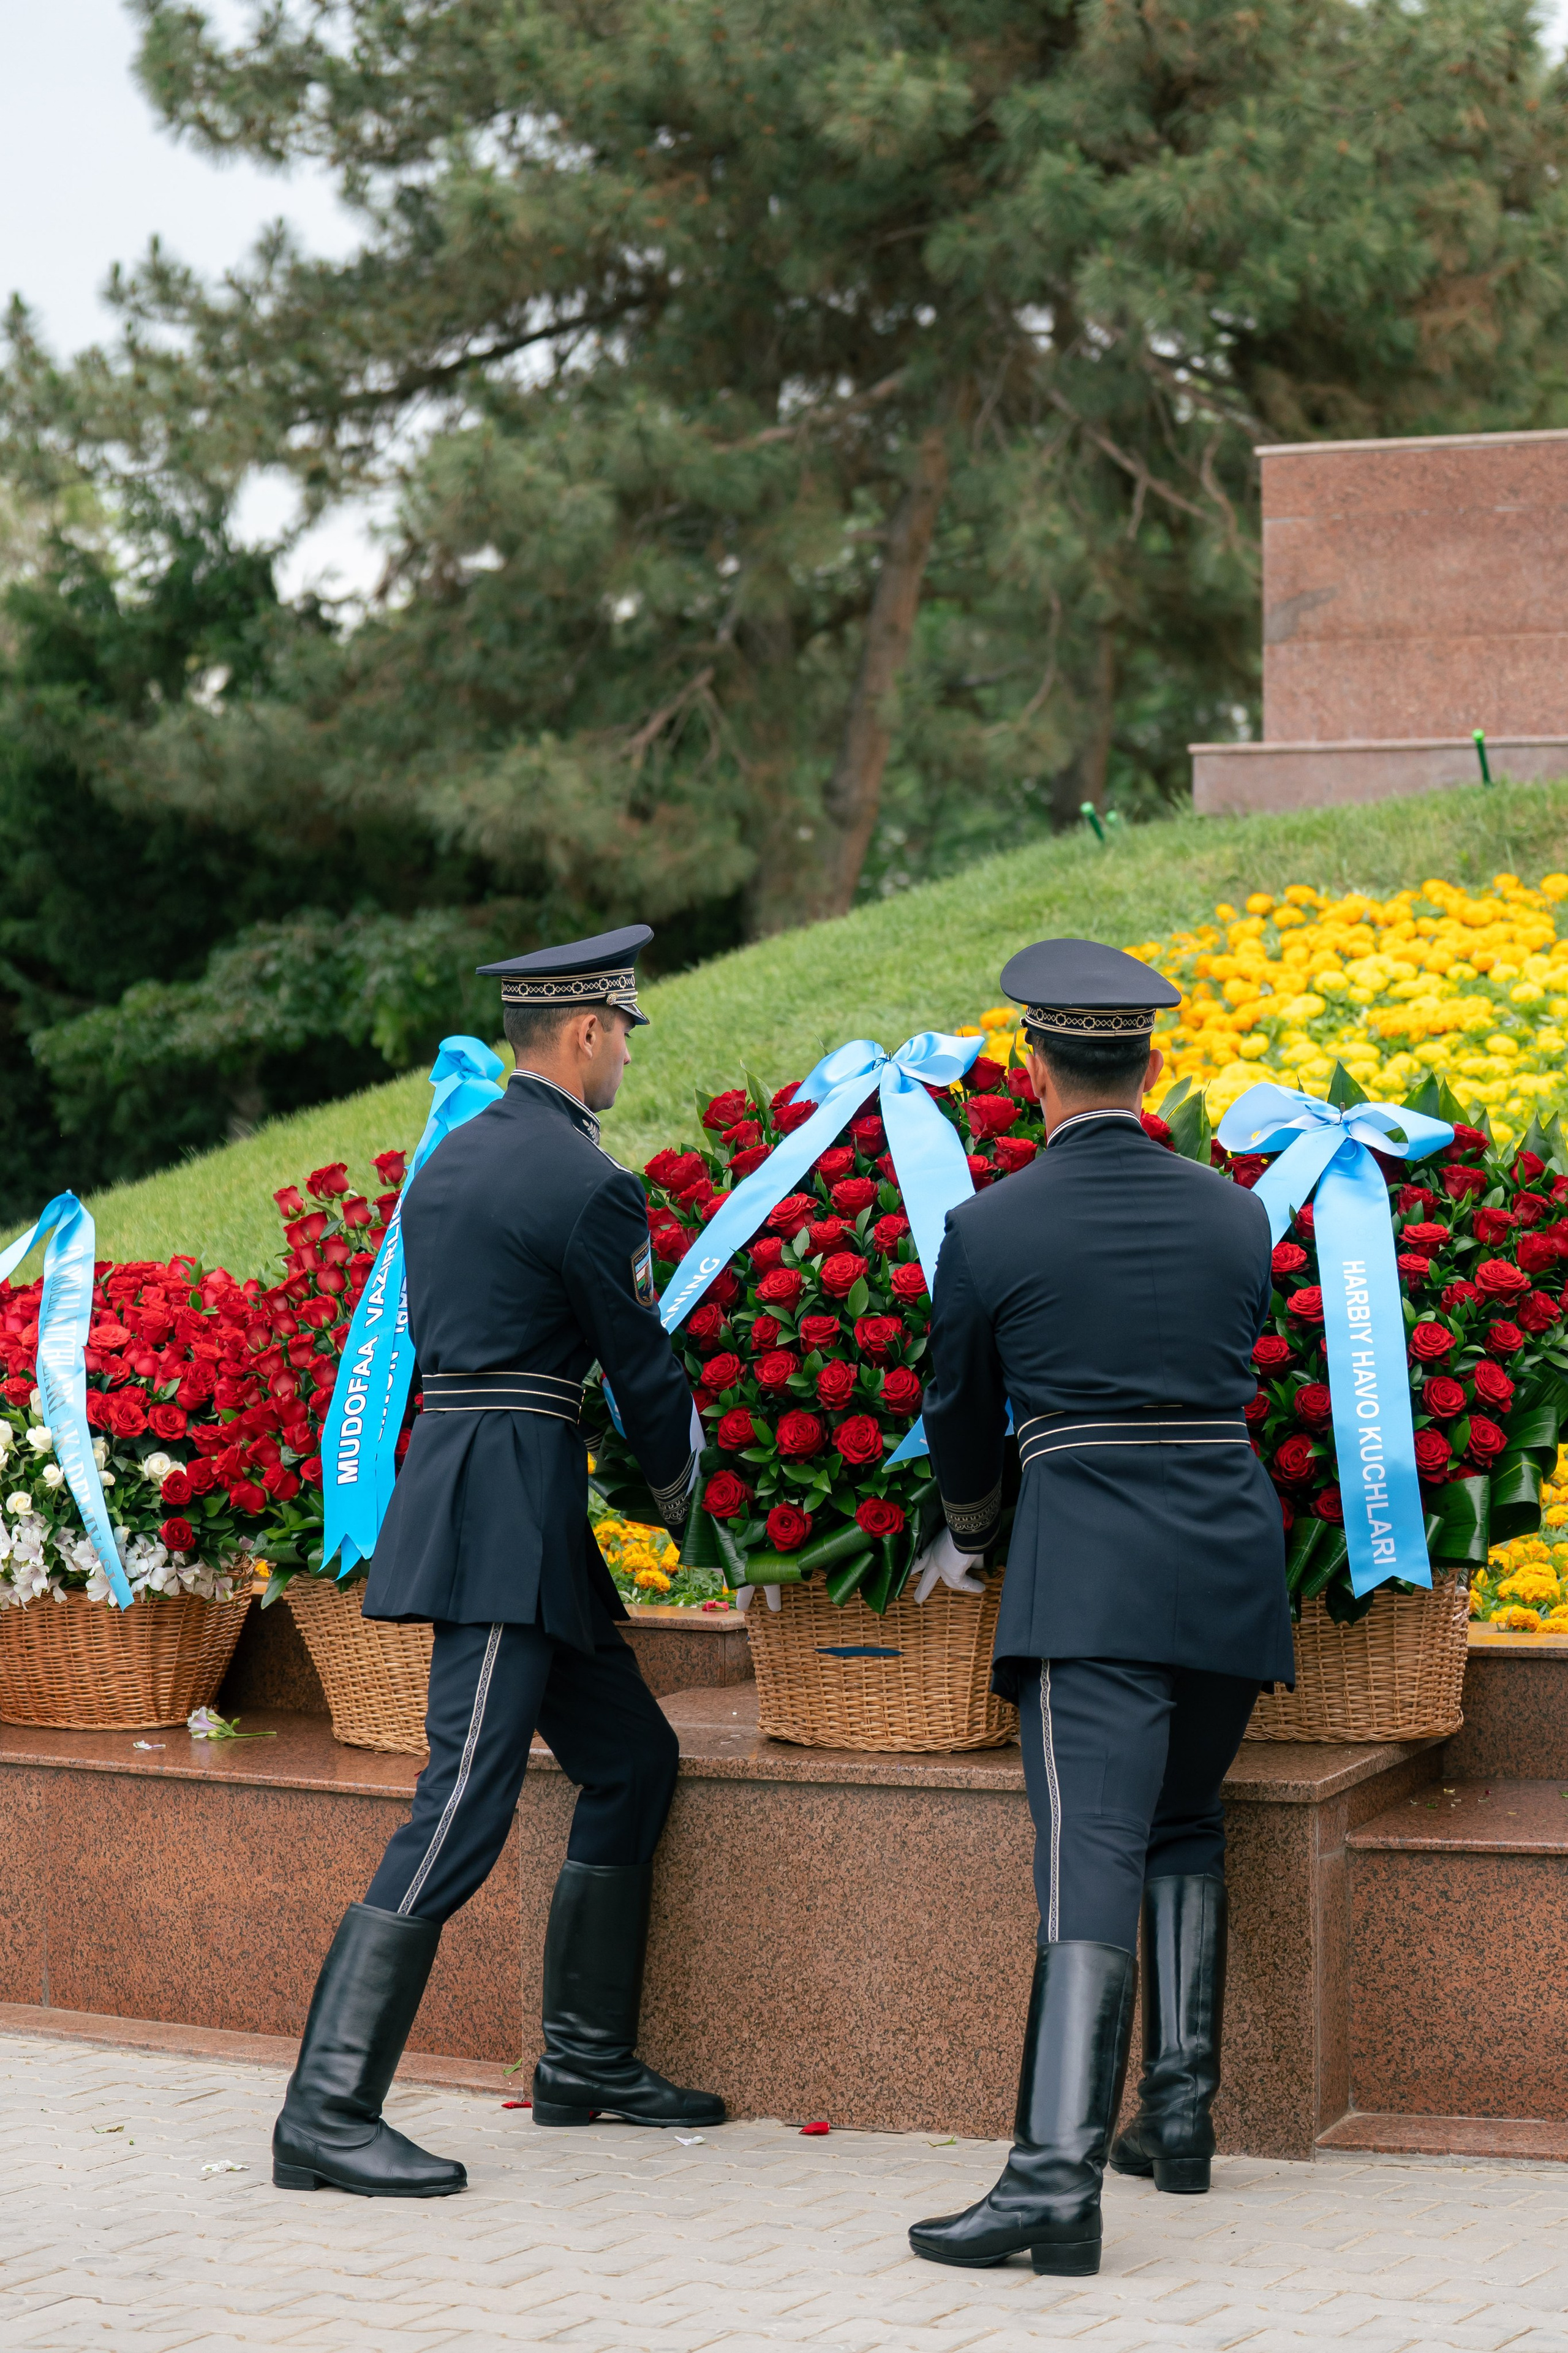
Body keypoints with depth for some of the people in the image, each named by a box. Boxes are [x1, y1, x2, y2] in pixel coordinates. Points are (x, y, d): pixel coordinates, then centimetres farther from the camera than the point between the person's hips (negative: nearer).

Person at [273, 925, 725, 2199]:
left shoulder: (451, 1161, 15)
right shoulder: (586, 1184, -13)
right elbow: (642, 1365, -5)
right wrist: (682, 1489, 14)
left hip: (454, 1472, 10)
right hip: (507, 1513, -10)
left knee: (634, 1758, 18)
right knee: (464, 1807, -11)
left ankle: (587, 2057, 24)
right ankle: (328, 2114, -12)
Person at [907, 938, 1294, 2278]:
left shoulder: (990, 1230, -2)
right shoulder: (1235, 1215, 8)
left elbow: (960, 1423, 11)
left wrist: (973, 1530, 33)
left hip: (1090, 1576, -4)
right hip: (1234, 1562, 4)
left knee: (1091, 1867, -13)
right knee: (1185, 1827, 25)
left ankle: (1058, 2180, -22)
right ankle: (1182, 2110, 24)